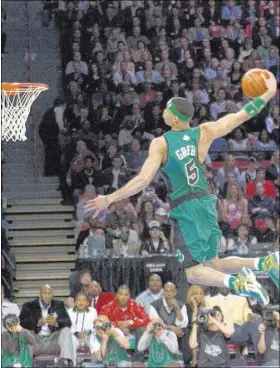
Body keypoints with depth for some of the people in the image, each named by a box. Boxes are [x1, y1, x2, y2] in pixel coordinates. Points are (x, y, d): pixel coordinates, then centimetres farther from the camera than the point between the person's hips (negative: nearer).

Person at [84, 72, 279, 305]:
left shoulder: (161, 144, -12)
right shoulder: (204, 133, -1)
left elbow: (144, 180, -19)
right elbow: (242, 116, 2)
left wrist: (109, 199, -13)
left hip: (185, 209, -5)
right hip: (206, 203, 5)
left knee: (194, 272, 2)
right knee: (210, 264, 16)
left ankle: (236, 282, -26)